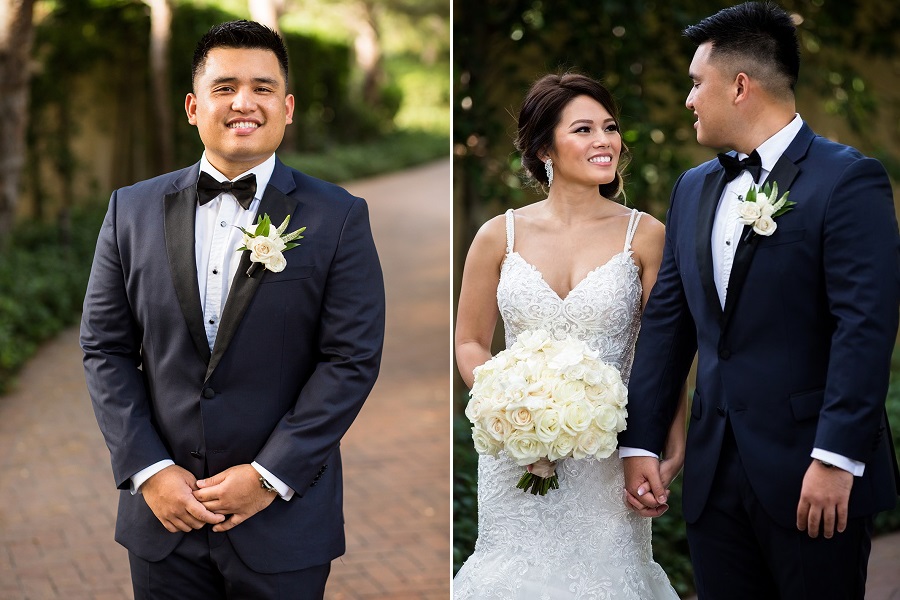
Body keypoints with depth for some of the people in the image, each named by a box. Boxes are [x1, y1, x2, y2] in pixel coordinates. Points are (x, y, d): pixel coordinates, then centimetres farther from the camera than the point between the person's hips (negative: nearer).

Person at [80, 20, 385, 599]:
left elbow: (352, 358, -8)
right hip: (162, 512, 2)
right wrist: (148, 469, -6)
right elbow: (105, 349, 4)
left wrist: (270, 475, -12)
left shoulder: (338, 218, -4)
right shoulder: (133, 210, 5)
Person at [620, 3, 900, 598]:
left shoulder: (847, 179, -8)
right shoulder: (693, 189, 13)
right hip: (715, 475, 6)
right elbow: (667, 321, 13)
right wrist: (640, 442, 7)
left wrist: (836, 458, -19)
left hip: (812, 479, -6)